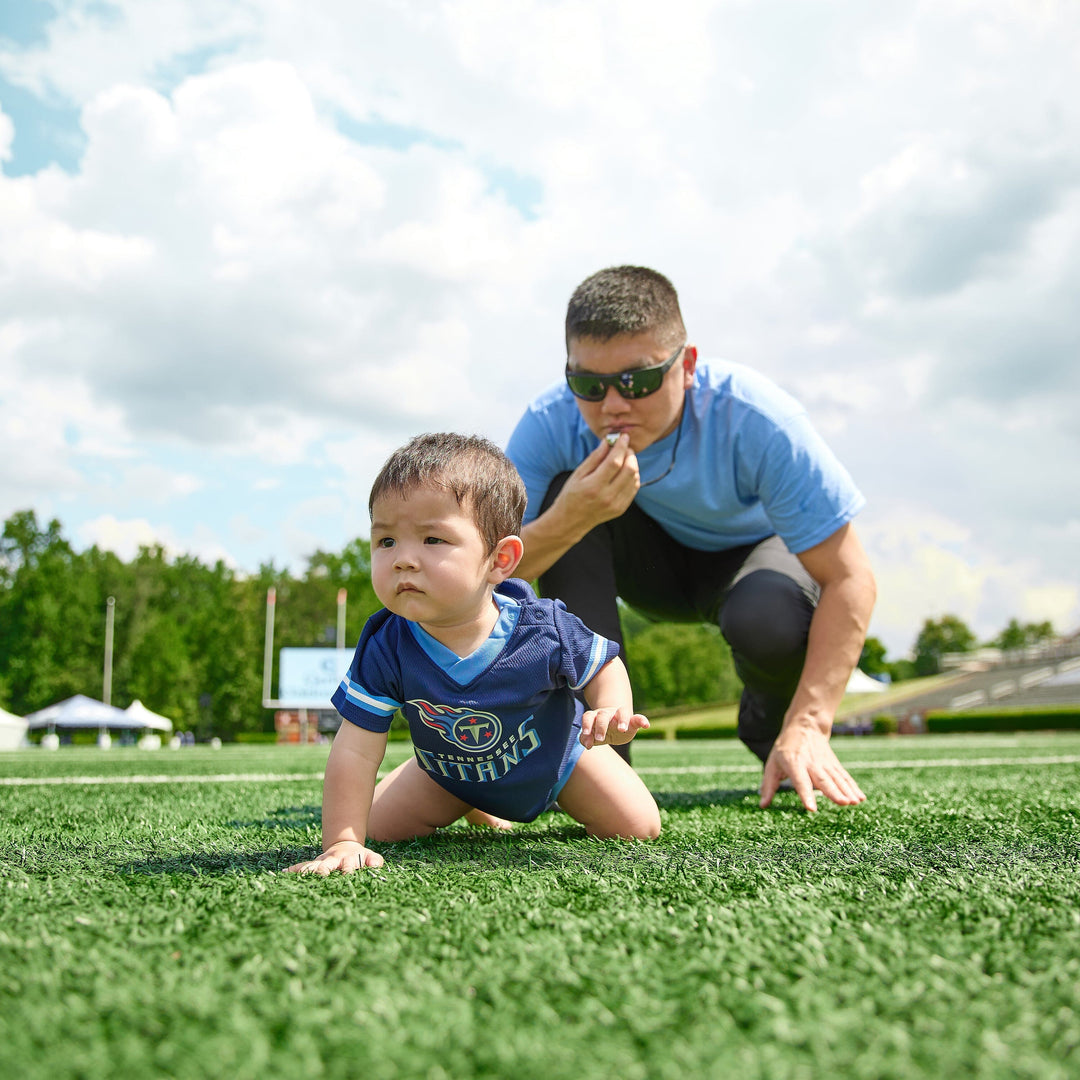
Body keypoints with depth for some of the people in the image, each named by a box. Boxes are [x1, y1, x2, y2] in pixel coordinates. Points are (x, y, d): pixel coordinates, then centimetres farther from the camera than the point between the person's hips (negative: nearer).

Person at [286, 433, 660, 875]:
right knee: (381, 828, 0)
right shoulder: (387, 647, -34)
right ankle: (476, 807, 28)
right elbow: (355, 752, -30)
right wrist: (343, 843, -38)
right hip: (450, 771, 2)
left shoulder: (543, 630, -36)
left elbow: (603, 664, -15)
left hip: (553, 756, -1)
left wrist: (612, 712, -38)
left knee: (637, 829, -4)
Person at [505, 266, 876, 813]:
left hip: (749, 551, -1)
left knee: (766, 619, -37)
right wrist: (567, 519, -49)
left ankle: (770, 727, 3)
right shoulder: (550, 424, -27)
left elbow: (849, 581, -30)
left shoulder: (754, 419, -33)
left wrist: (807, 728, -36)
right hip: (653, 563, 2)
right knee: (564, 495, -28)